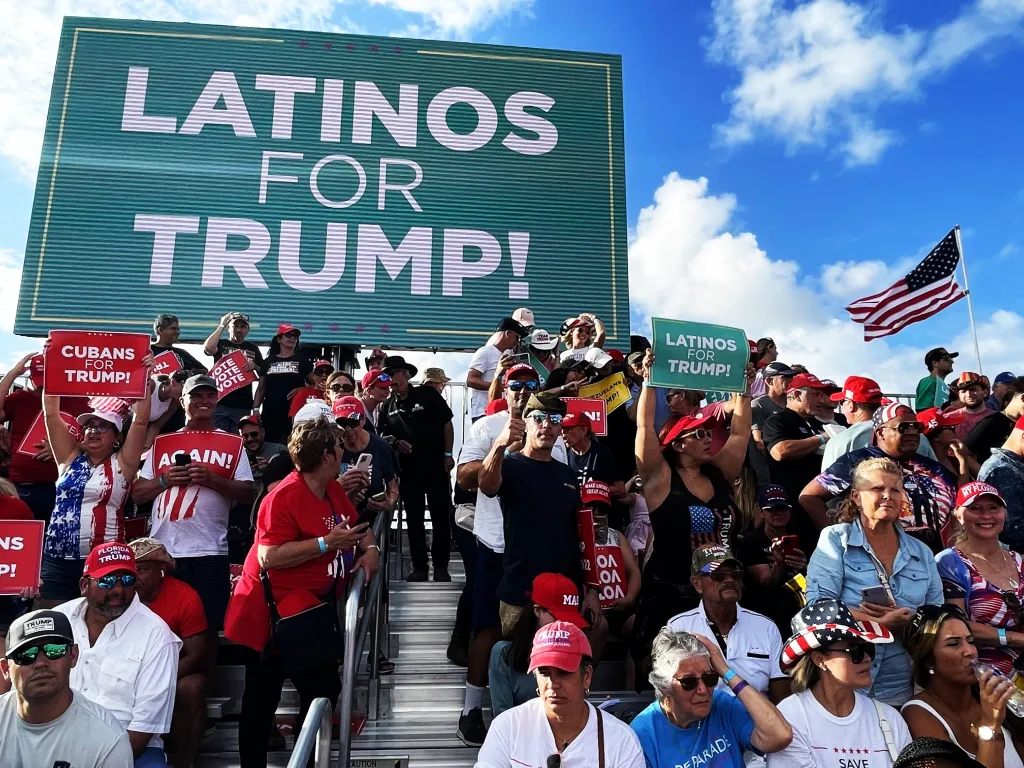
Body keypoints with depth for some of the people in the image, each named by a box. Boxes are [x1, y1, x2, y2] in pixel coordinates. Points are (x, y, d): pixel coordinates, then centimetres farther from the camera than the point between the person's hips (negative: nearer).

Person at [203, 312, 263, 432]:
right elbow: (208, 347, -16)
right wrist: (222, 325, -6)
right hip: (220, 404, -2)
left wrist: (255, 367, -7)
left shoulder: (252, 349, 15)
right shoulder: (220, 344, 8)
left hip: (243, 407, 2)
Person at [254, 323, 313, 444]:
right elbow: (261, 389, 15)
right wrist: (255, 409, 5)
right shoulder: (268, 362, 14)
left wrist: (301, 390, -10)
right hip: (270, 412, 2)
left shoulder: (303, 361, 9)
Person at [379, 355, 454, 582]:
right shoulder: (387, 407, 5)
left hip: (436, 466, -3)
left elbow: (447, 424, -3)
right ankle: (419, 567, 17)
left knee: (441, 517, 3)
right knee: (414, 520, 8)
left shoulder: (427, 395, -5)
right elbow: (382, 437, 12)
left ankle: (441, 567, 13)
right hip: (408, 469, 3)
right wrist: (396, 443, -9)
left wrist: (447, 454, -7)